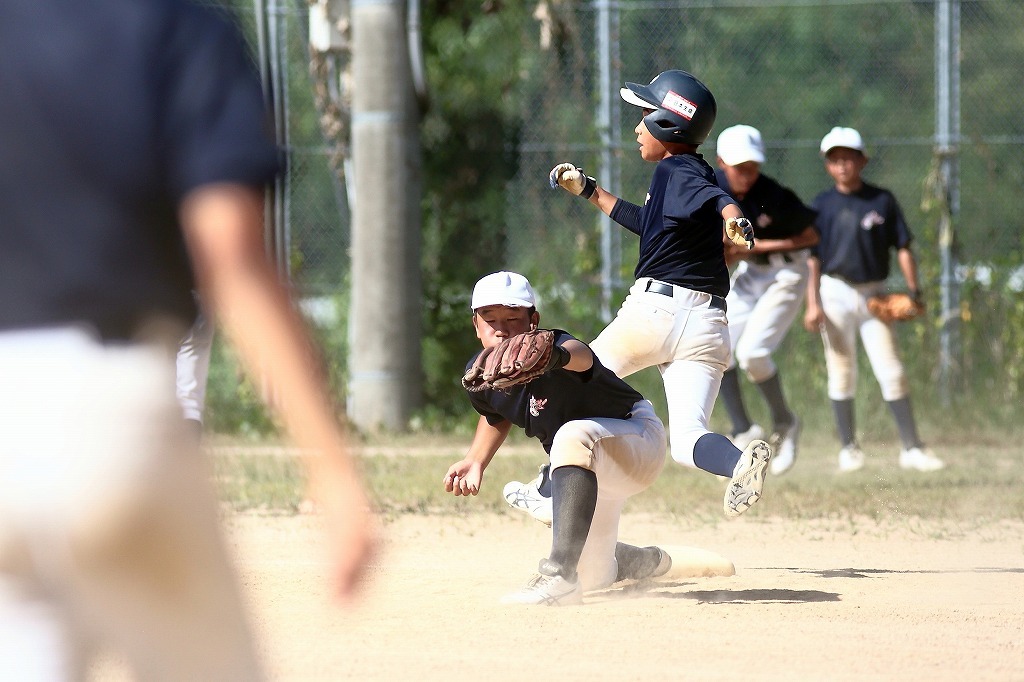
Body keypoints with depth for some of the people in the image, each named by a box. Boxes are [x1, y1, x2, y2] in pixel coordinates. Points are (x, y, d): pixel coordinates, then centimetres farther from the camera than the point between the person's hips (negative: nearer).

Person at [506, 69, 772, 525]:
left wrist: (732, 216, -49)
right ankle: (741, 462, -35)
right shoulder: (703, 174, 21)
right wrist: (589, 191, 41)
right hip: (708, 324, 7)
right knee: (687, 440, -3)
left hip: (655, 310, -7)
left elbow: (713, 196, -27)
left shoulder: (674, 170, -4)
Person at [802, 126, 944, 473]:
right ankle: (849, 448, 14)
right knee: (842, 373, 4)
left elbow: (902, 247, 2)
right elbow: (812, 256, 1)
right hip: (836, 292, 0)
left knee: (891, 372, -4)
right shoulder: (822, 205, 1)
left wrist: (914, 291, -7)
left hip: (875, 294, 0)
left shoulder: (882, 200, 1)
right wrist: (812, 303, -7)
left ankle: (912, 448, -1)